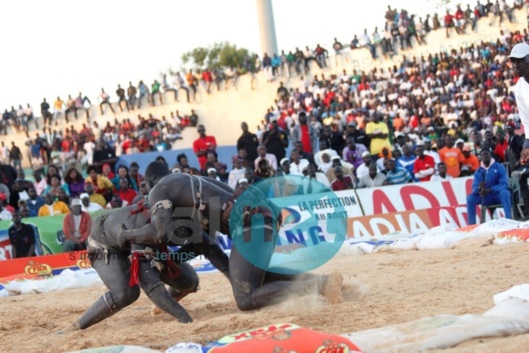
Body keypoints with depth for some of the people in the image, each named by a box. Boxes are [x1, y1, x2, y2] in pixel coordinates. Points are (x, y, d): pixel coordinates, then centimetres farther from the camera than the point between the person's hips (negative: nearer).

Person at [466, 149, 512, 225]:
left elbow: (504, 184, -16)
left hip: (498, 195, -3)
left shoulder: (499, 167, -7)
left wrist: (490, 190, -31)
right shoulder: (478, 171, 3)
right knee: (470, 197, -19)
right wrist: (479, 188, -30)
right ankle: (471, 224, -16)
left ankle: (509, 220, -39)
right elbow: (474, 187, -4)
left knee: (504, 192, -36)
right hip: (486, 197, 3)